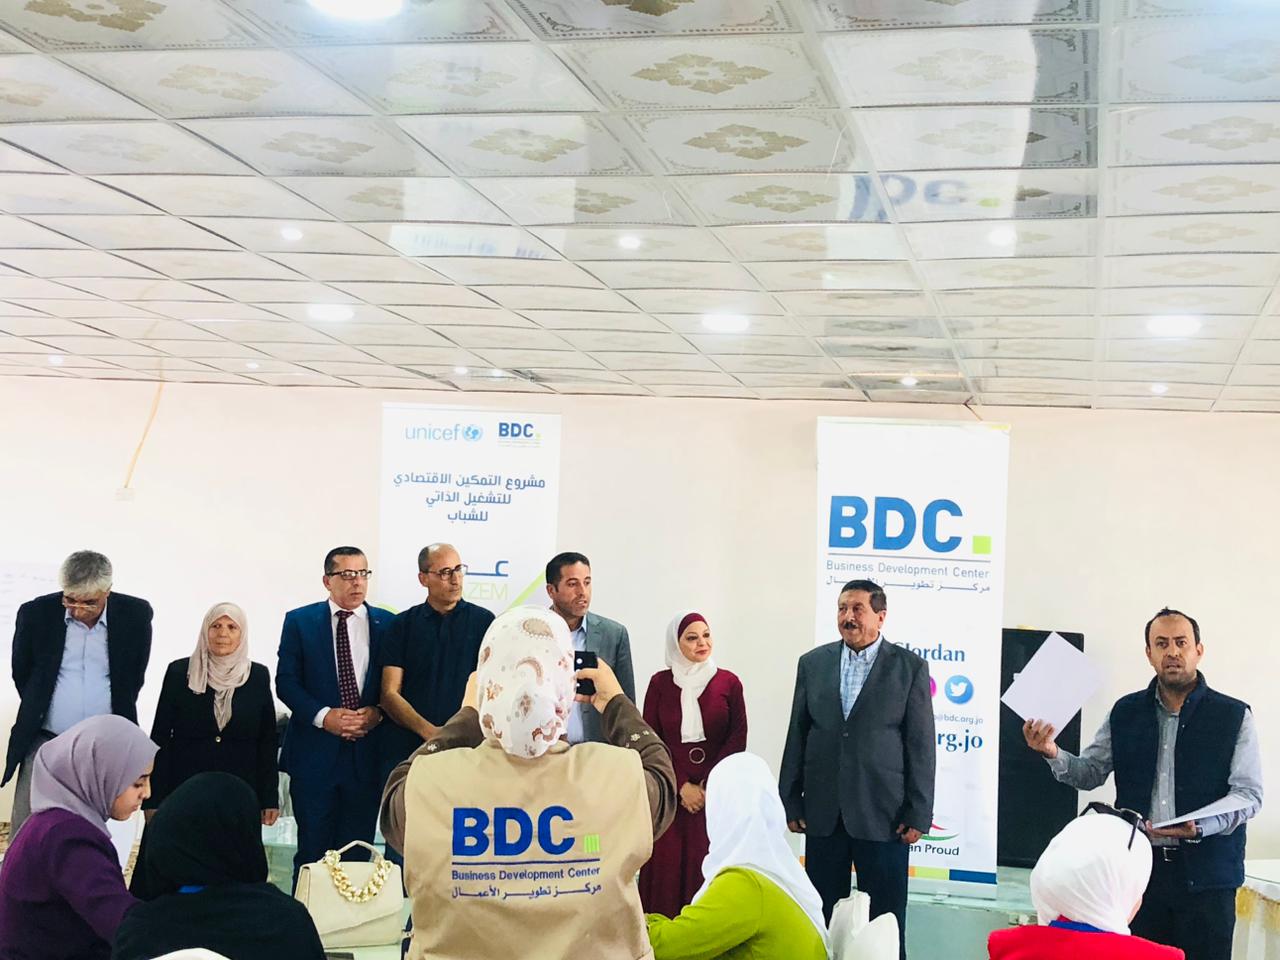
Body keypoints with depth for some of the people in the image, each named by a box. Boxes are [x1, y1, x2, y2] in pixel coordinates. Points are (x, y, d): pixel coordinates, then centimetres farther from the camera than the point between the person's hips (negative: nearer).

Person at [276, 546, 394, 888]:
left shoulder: (386, 624, 5)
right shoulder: (299, 622, 2)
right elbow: (286, 681, -2)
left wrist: (377, 713, -12)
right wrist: (324, 716, -15)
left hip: (366, 754, 1)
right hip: (314, 753, -1)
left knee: (358, 848, 7)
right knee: (312, 847, 4)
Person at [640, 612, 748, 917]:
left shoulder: (728, 682, 2)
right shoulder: (660, 683, 3)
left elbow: (738, 739, 1)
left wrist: (708, 785, -8)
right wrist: (681, 786, -8)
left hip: (716, 792, 0)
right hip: (669, 794, 0)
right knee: (667, 866, -2)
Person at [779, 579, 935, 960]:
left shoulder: (910, 667, -2)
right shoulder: (813, 663, 6)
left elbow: (921, 744, -3)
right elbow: (797, 736, 8)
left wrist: (917, 814, -7)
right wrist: (791, 802, 4)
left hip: (882, 814, -3)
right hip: (823, 812, 3)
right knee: (822, 918, 10)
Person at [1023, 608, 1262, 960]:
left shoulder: (1234, 716, -1)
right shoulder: (1125, 713, 8)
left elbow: (1248, 793, -5)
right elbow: (1090, 773, 11)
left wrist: (1201, 826, -23)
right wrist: (1053, 754, -10)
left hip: (1206, 876, -2)